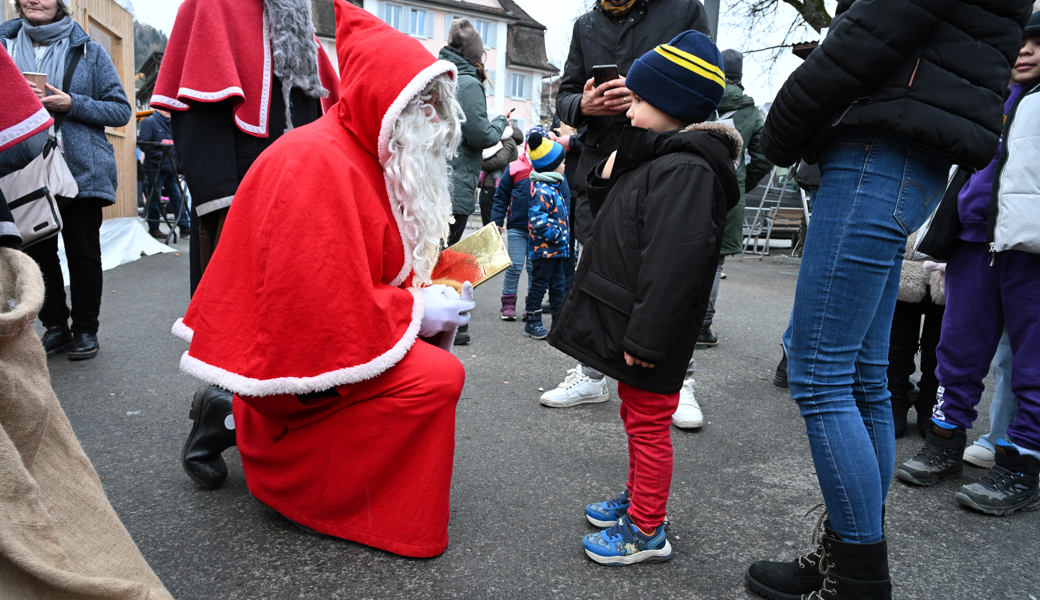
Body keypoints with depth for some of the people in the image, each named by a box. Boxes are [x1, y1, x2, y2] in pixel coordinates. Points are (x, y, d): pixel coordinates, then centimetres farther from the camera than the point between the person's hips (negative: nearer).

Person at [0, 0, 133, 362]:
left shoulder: (89, 51, 5)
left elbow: (121, 111, 1)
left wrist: (73, 104, -13)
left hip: (81, 170, -3)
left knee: (83, 252, 1)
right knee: (37, 252, 6)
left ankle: (85, 330, 13)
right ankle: (55, 326, 18)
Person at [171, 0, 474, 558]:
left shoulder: (369, 154, 10)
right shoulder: (318, 163, -22)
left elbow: (388, 264, 15)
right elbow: (325, 304, -27)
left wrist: (433, 290, -1)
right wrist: (417, 309, -18)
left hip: (321, 331, 10)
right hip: (286, 358, -10)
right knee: (437, 378, -19)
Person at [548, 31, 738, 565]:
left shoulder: (686, 171, -21)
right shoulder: (658, 160, 13)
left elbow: (672, 265, -28)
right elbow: (616, 222, 21)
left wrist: (645, 339, -28)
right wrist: (607, 179, 5)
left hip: (651, 339, -11)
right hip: (629, 327, 11)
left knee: (648, 426, 3)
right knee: (636, 417, 22)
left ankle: (646, 531, 18)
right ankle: (638, 499, 40)